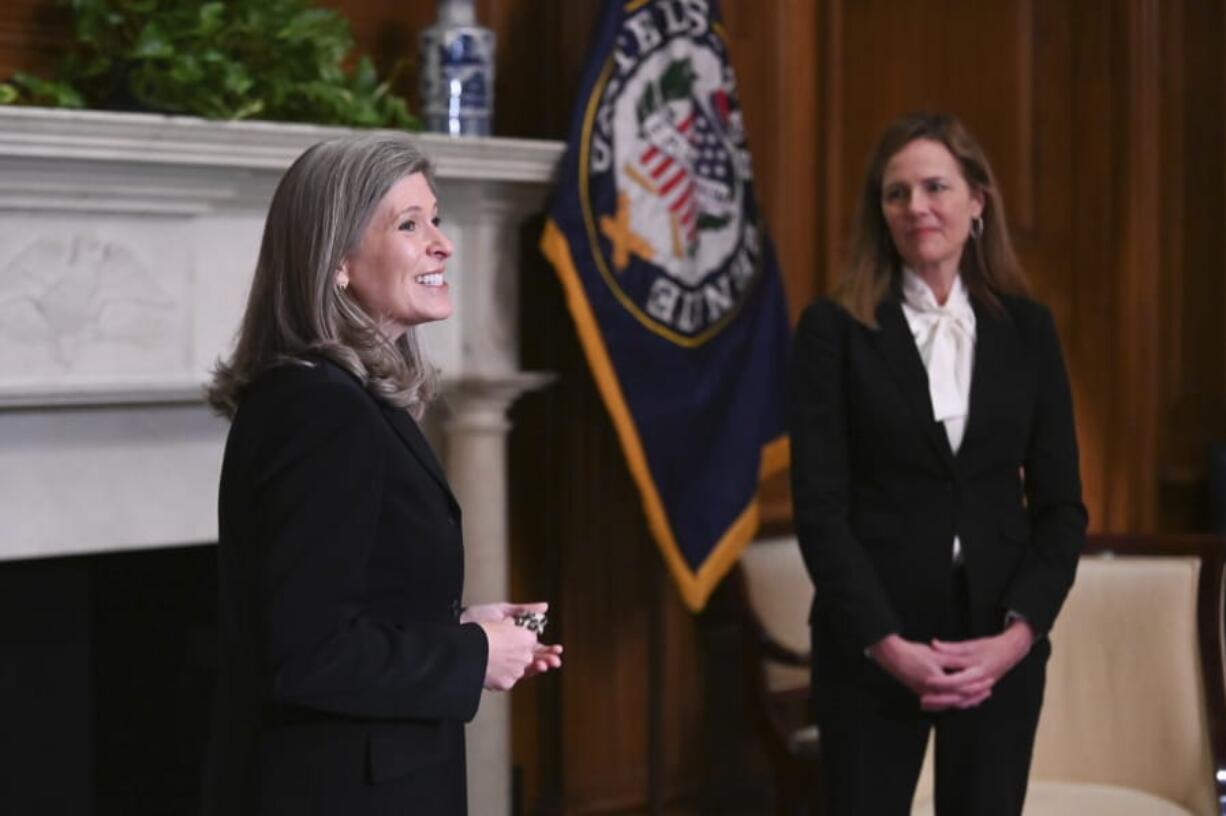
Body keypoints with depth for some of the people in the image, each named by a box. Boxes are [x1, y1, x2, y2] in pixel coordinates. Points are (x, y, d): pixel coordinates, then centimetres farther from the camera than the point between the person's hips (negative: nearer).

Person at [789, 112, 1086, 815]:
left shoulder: (1027, 328, 6)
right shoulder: (835, 329, -2)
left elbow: (1060, 503, 5)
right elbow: (819, 504, -6)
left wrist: (1017, 633, -9)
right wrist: (887, 642, -14)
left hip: (1000, 645, 2)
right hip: (871, 645, -2)